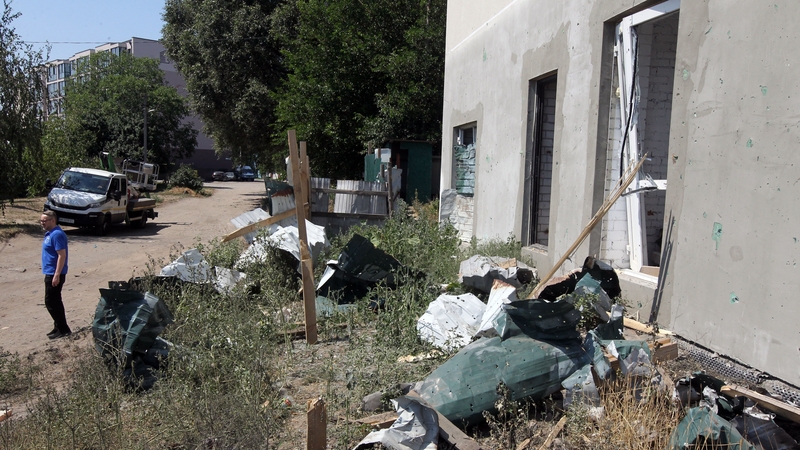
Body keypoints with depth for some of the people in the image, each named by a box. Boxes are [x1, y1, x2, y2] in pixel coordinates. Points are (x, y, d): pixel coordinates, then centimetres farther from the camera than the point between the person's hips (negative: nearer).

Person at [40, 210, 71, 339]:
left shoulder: (57, 234, -19)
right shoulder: (50, 233, 12)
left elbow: (62, 255, -23)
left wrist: (57, 275, -25)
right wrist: (53, 274, 20)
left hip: (54, 274, -10)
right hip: (51, 273, 10)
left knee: (51, 302, -5)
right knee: (55, 301, 15)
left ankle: (63, 329, 1)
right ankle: (59, 327, 23)